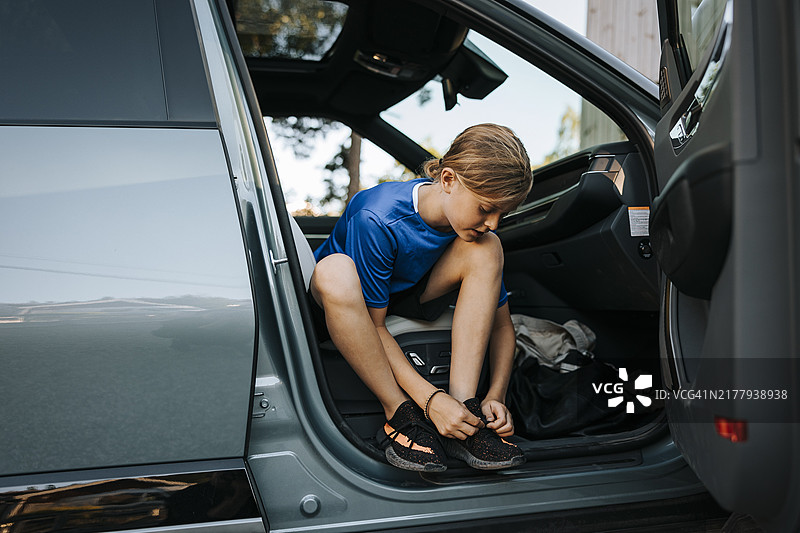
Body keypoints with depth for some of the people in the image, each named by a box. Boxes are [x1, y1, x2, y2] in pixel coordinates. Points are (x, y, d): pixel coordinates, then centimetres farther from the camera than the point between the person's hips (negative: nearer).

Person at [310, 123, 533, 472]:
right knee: (335, 270, -41)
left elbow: (501, 324, -10)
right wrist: (430, 399, -37)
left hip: (408, 301, 4)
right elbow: (373, 325, -29)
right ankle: (400, 416, -29)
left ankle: (464, 409, -29)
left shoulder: (476, 227, -18)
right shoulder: (377, 218, -34)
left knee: (486, 250, -24)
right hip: (340, 303, -4)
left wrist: (496, 397, -25)